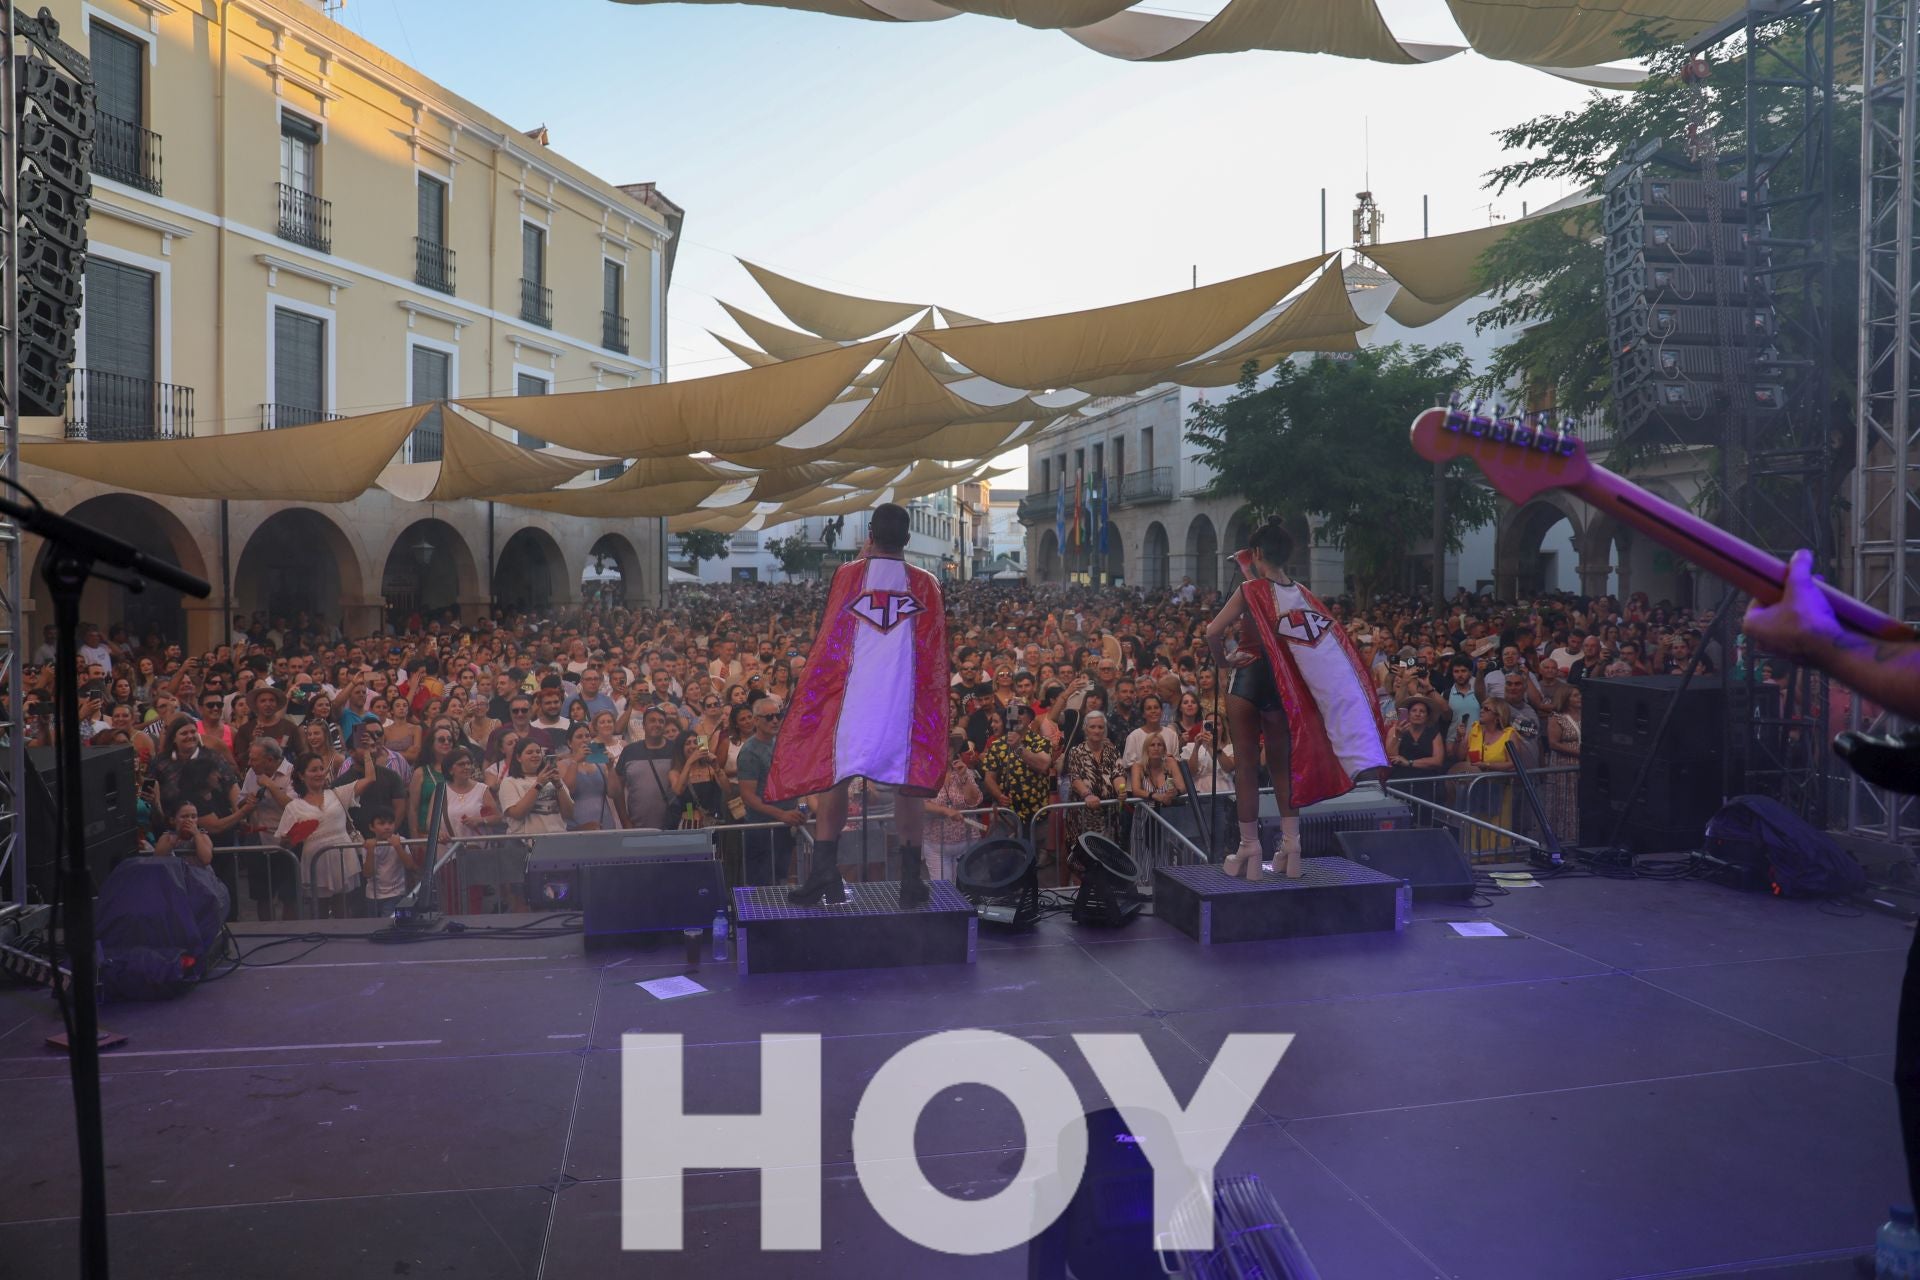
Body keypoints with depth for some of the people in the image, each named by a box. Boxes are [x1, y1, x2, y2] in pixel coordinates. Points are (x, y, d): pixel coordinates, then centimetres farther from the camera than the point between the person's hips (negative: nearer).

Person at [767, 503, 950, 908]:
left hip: (852, 698, 0)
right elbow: (935, 652, 7)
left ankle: (824, 873, 6)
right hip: (906, 702, 1)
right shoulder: (926, 584, 4)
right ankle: (912, 879, 5)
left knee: (834, 778, 9)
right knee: (909, 783, 6)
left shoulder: (848, 575, 1)